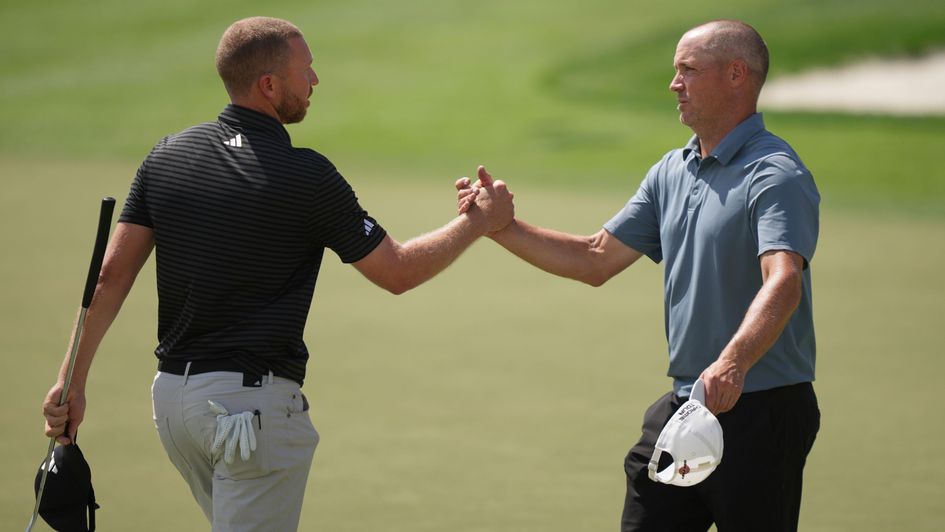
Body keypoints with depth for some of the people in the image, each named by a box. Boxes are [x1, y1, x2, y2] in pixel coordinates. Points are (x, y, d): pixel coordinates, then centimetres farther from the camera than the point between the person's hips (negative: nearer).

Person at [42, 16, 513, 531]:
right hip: (255, 402, -7)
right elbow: (397, 272, -5)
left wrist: (72, 380, 6)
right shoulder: (304, 175, -13)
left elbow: (112, 275, 3)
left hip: (171, 393, 7)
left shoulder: (167, 156, 4)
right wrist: (479, 222, 8)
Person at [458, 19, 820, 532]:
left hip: (759, 410, -8)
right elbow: (597, 259, 19)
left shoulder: (774, 175, -16)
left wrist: (733, 363, -48)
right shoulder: (671, 172, 13)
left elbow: (783, 283, -31)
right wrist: (502, 226, 8)